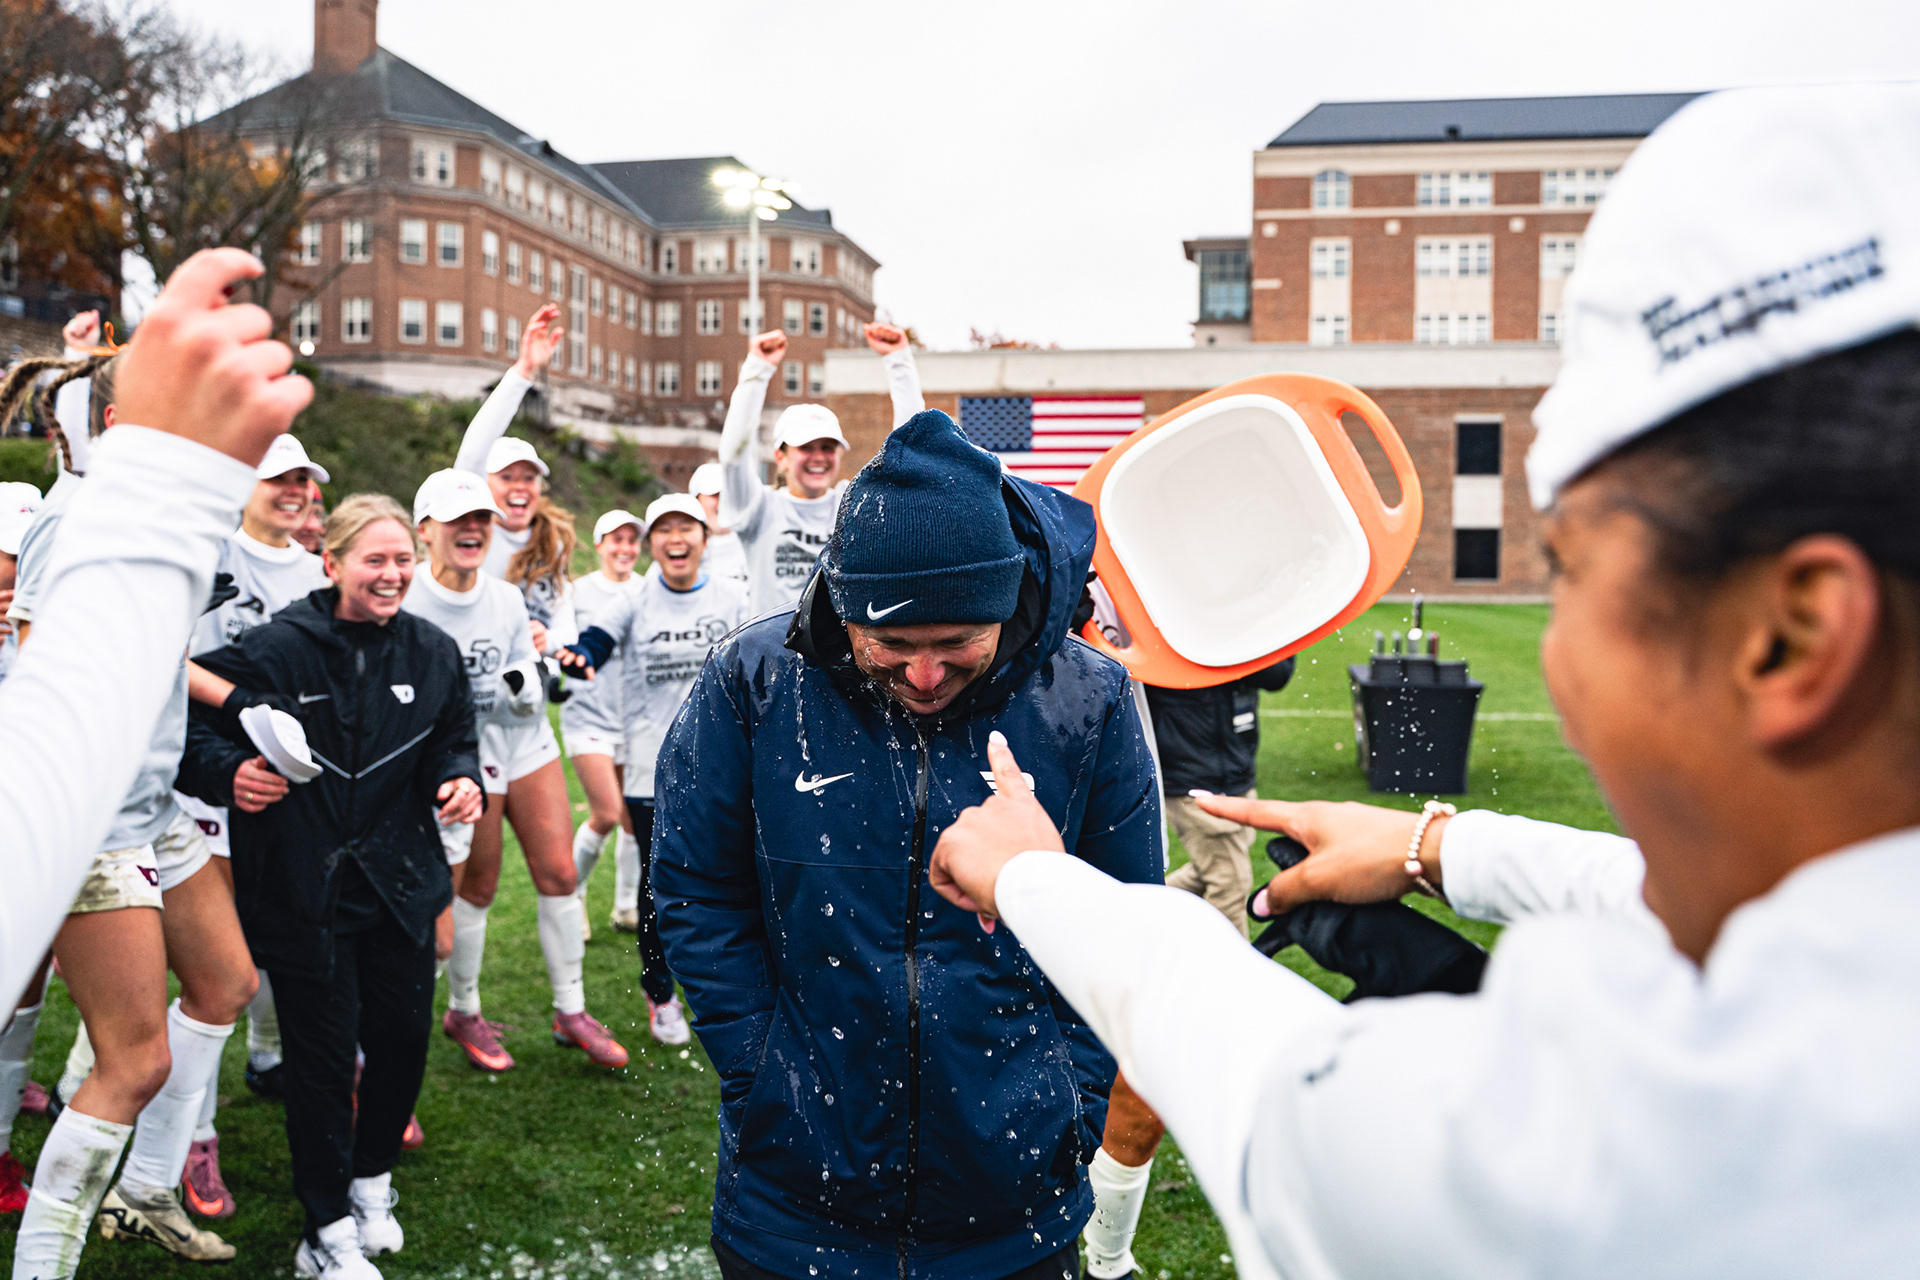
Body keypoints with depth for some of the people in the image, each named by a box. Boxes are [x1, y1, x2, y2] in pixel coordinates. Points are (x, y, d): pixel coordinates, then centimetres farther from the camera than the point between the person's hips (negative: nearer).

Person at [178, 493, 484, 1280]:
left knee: (404, 1033, 9)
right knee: (322, 1049, 2)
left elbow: (453, 741, 13)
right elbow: (196, 729, -5)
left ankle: (371, 1176, 37)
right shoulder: (275, 647, -10)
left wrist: (460, 780, -8)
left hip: (397, 882, 4)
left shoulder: (432, 652, 3)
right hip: (301, 887, -4)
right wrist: (230, 774, -25)